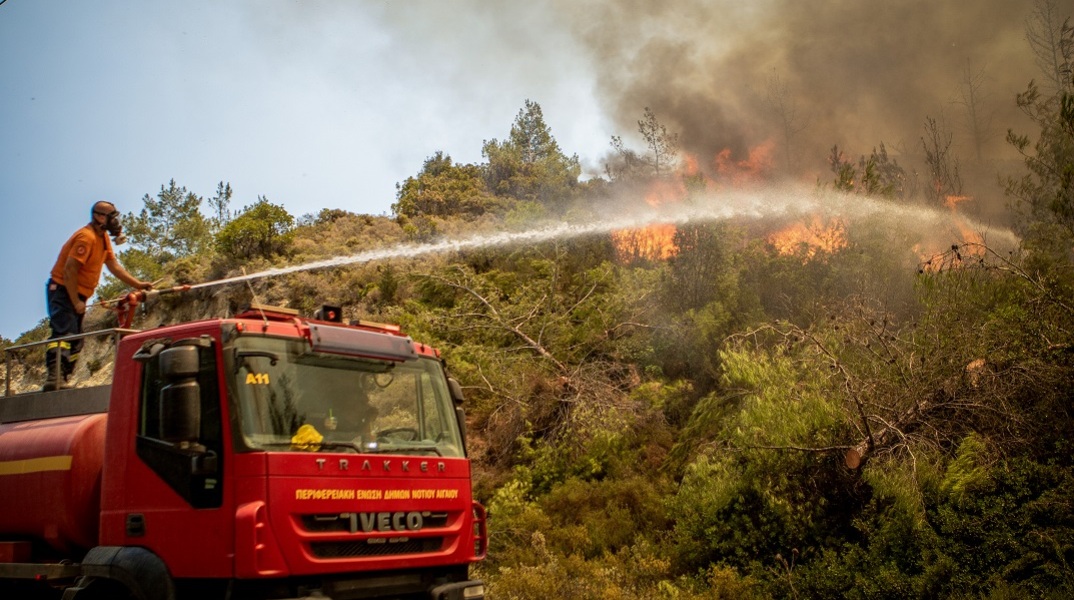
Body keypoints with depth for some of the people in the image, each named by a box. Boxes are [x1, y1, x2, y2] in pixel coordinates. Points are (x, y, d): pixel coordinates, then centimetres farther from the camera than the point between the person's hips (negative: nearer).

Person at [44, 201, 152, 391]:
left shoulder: (103, 237, 11)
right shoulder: (86, 237, -20)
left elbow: (114, 266, 10)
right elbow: (70, 270, -24)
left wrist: (138, 284, 0)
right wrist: (76, 302, -21)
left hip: (76, 294, 10)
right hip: (62, 290, -10)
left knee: (75, 341, 9)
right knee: (65, 334, -22)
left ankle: (61, 380, 11)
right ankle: (54, 378, -31)